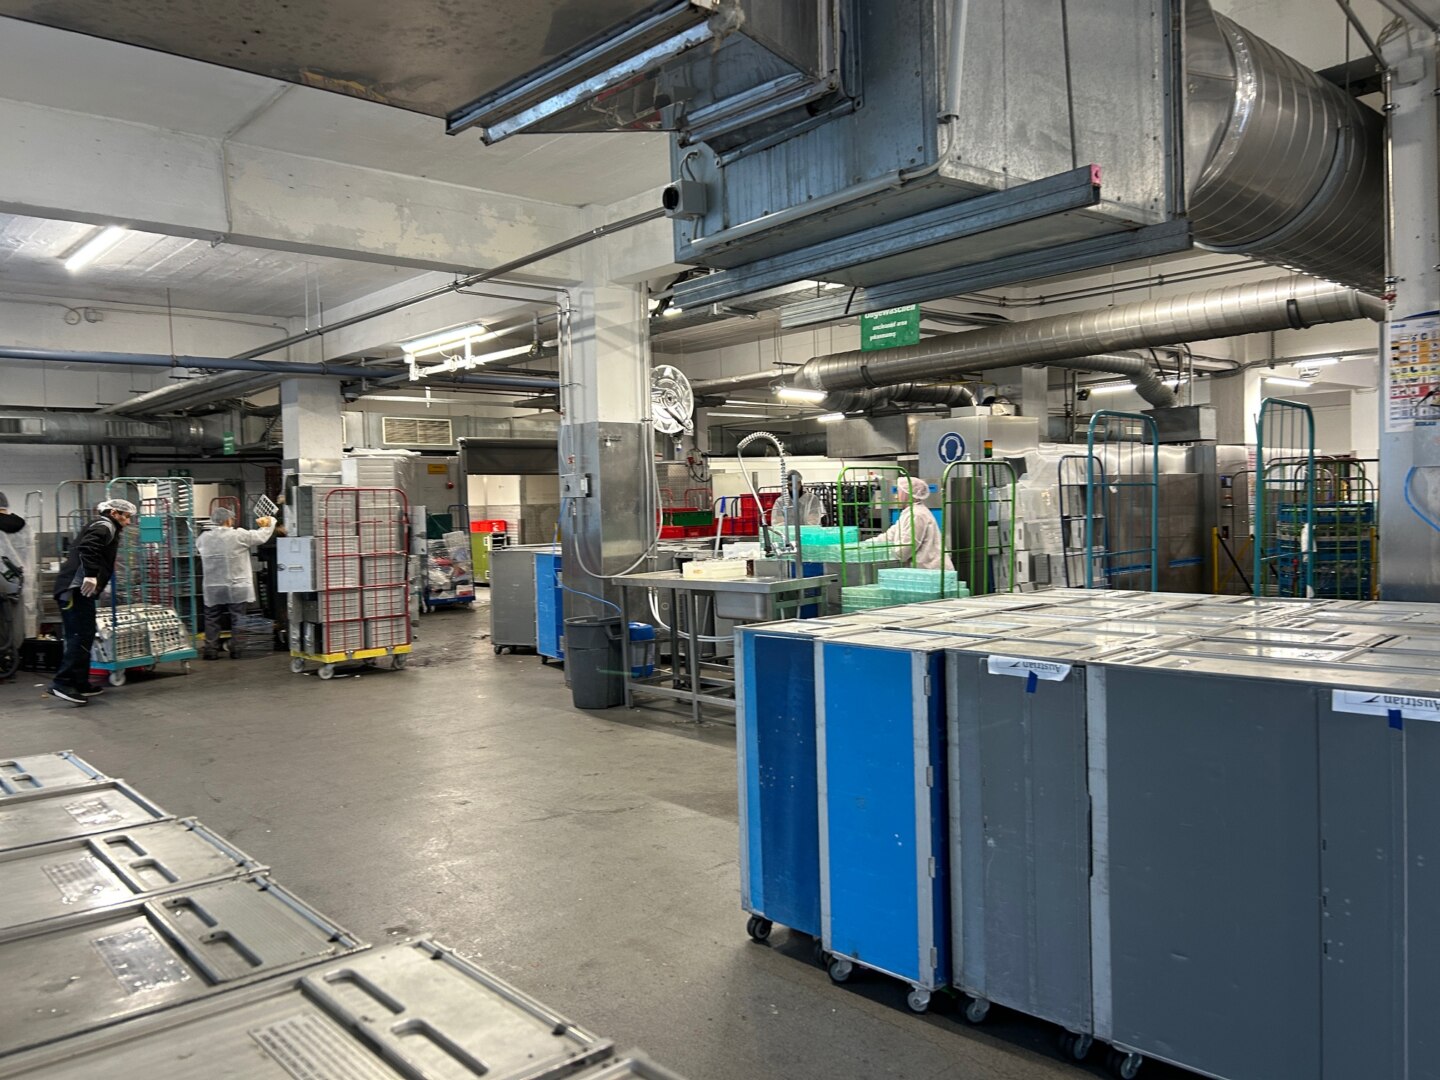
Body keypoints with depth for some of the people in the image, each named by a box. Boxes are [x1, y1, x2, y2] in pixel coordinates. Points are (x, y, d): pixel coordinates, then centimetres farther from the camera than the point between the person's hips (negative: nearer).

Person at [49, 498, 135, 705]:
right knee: (81, 636, -13)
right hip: (76, 589, -10)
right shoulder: (105, 526, -5)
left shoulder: (99, 526, 27)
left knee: (83, 637, 13)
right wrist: (91, 574, -30)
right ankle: (63, 683, -16)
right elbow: (88, 547, -23)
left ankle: (80, 684, 16)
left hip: (73, 589, 10)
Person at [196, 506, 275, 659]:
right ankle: (236, 650, 8)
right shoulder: (239, 536, -13)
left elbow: (197, 546, 21)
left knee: (212, 620, 12)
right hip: (236, 589, -3)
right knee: (238, 620, 6)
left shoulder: (204, 538, -2)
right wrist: (269, 523, 19)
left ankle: (211, 650, 12)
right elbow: (262, 536, -2)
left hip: (212, 590, 3)